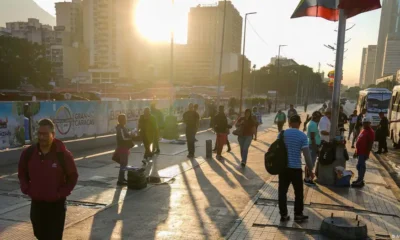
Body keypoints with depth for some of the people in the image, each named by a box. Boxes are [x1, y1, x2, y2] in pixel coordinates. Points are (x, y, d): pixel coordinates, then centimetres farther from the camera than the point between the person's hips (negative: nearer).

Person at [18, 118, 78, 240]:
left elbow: (73, 176, -4)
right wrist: (26, 189, 0)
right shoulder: (28, 153, -4)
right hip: (36, 203, 4)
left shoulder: (63, 154, -14)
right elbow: (22, 173, 13)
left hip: (56, 204, -4)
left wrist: (61, 193, -11)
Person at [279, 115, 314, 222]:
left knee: (282, 191, 9)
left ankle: (283, 215, 14)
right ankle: (298, 215, 20)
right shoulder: (302, 136, -8)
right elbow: (307, 154, -9)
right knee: (298, 192, 13)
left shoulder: (282, 134, 1)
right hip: (296, 168, -2)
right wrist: (310, 169, 1)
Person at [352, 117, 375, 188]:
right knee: (360, 166, 14)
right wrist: (356, 151, 21)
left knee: (360, 166, -7)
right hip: (360, 152, 9)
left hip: (363, 153, -9)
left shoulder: (371, 132, -13)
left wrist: (367, 154, -21)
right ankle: (360, 180, 21)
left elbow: (370, 144, -18)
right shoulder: (363, 130, 16)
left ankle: (360, 182, -3)